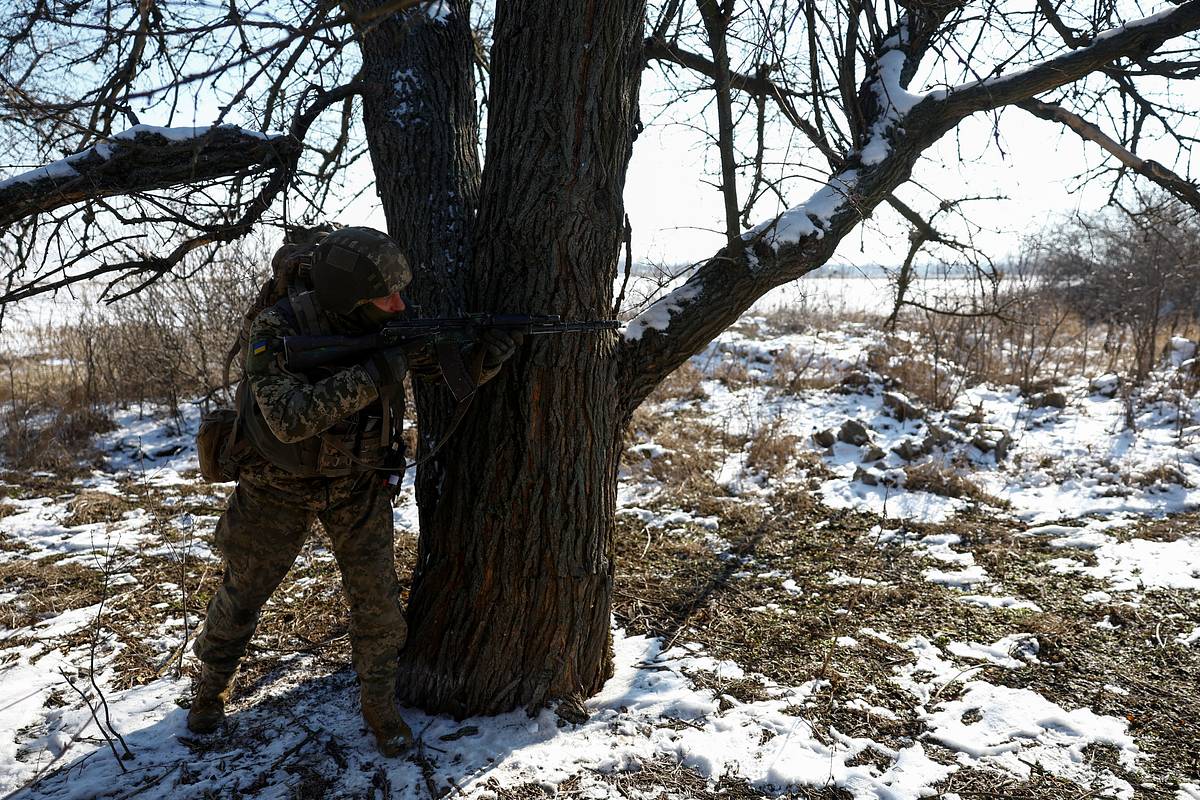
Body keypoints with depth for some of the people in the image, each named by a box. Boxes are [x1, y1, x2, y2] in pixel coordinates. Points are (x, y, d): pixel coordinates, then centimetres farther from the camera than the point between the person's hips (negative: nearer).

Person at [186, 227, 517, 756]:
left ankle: (380, 704, 22)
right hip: (279, 484, -2)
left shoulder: (392, 327, -15)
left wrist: (487, 355, -28)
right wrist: (373, 376, -41)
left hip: (357, 482, 2)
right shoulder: (276, 328, -27)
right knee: (244, 592, 15)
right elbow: (290, 419, -38)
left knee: (377, 598, 1)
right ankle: (211, 684, 42)